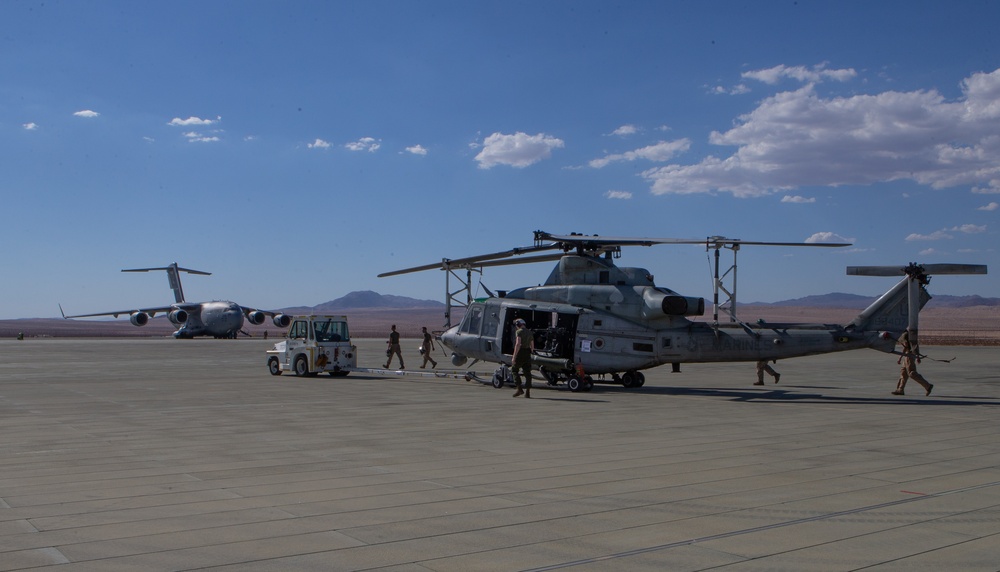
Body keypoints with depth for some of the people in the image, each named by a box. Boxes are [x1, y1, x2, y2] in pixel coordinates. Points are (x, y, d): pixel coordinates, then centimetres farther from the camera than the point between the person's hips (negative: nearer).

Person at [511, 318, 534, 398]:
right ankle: (527, 392, 2)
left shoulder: (519, 332, -7)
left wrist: (514, 356, -19)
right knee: (527, 373, 5)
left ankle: (519, 389, -5)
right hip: (527, 354, 7)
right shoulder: (530, 333, 17)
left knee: (514, 370, 5)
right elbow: (532, 347, 19)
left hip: (520, 353, -7)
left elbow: (518, 344, -18)